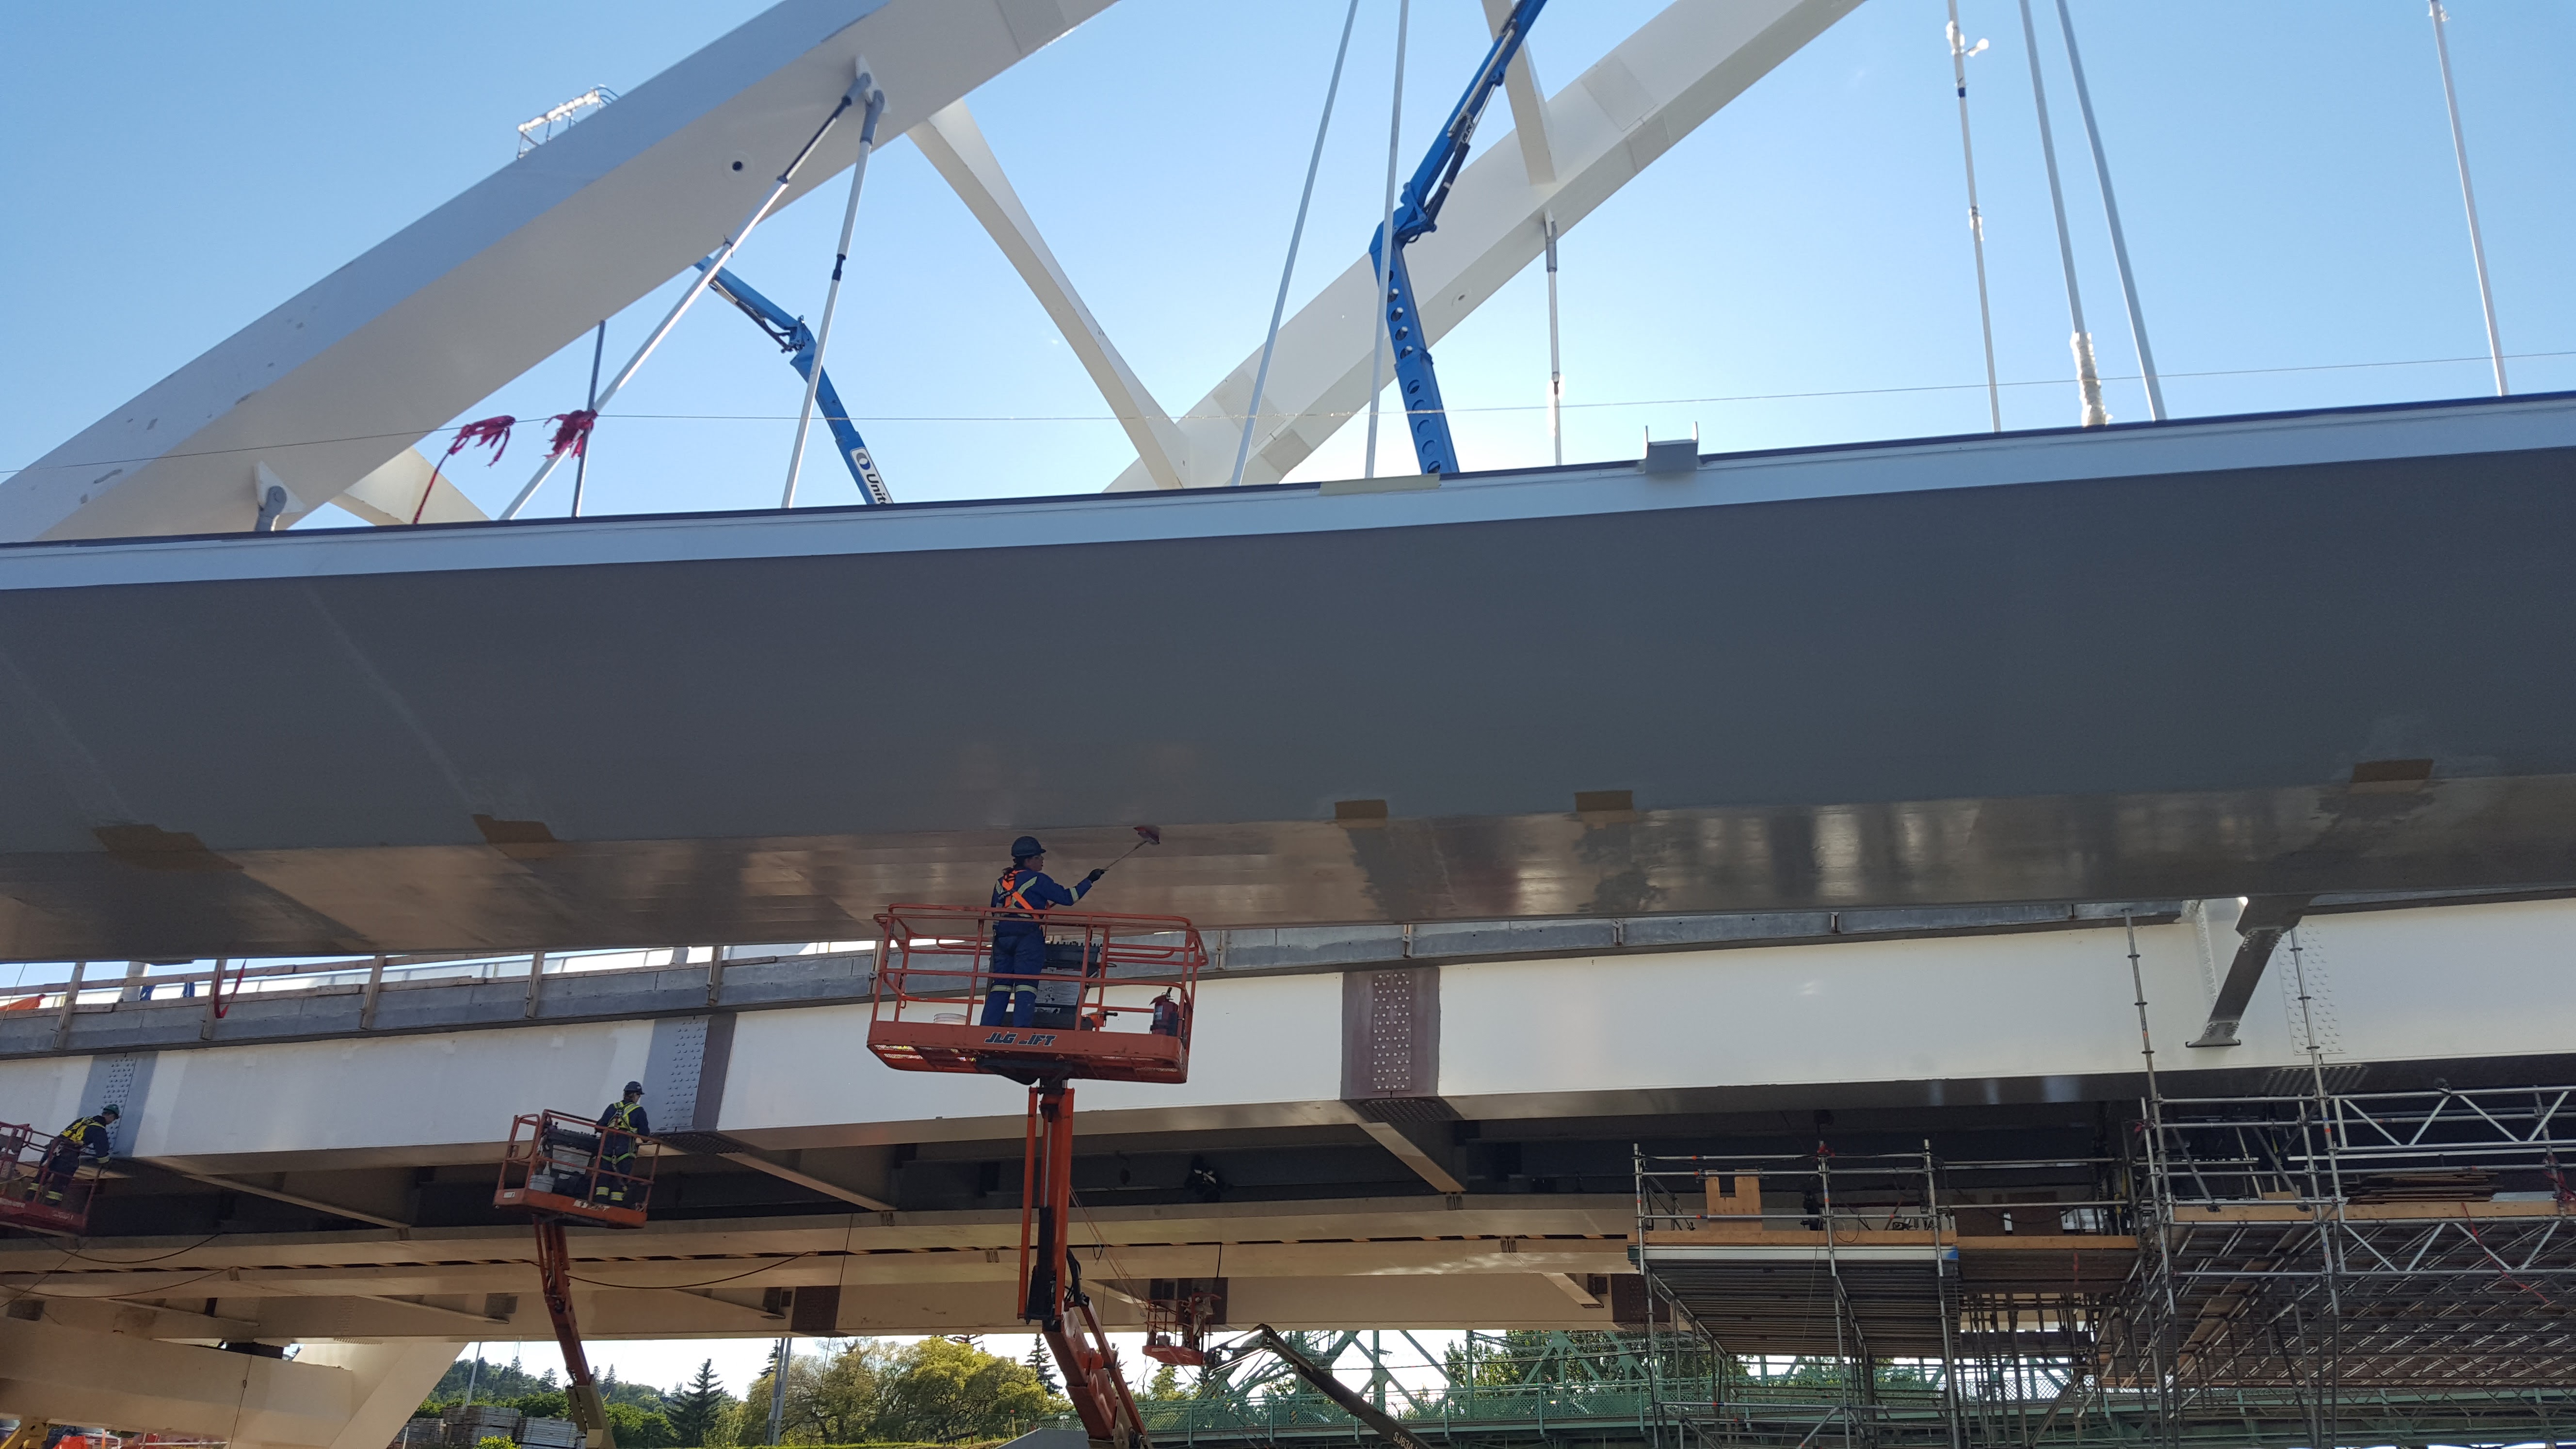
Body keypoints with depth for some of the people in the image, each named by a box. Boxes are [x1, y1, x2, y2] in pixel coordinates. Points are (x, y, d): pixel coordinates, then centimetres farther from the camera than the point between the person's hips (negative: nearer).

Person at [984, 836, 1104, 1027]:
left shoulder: (1002, 882, 19)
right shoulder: (1037, 879, -1)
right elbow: (1067, 898, -2)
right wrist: (1090, 880, 7)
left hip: (1002, 937, 6)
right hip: (1028, 936, -6)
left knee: (1000, 985, 5)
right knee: (1026, 986, -8)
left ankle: (987, 1030, -2)